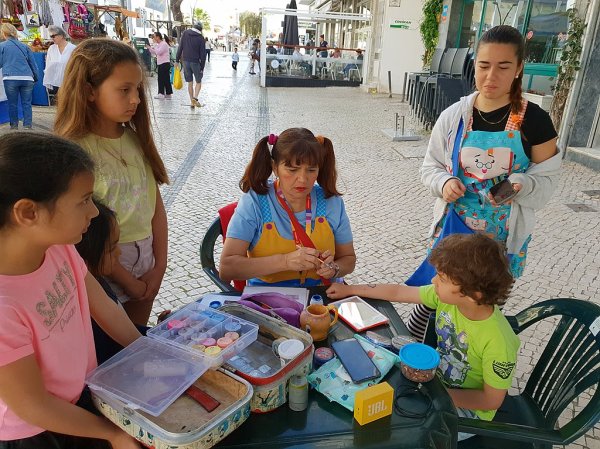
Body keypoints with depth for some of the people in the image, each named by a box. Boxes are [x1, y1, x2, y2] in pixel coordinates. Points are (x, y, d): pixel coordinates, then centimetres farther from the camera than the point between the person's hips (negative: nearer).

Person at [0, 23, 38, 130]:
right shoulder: (24, 46, 13)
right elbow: (33, 63, 14)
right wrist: (36, 77, 22)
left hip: (10, 78, -2)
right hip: (27, 78, 2)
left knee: (12, 104, 7)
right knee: (26, 104, 3)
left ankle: (14, 126, 11)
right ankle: (28, 126, -2)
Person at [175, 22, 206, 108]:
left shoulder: (185, 33, 3)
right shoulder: (201, 38, -5)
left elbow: (180, 48, 1)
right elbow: (203, 53, -5)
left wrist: (177, 60, 6)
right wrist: (202, 67, 0)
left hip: (186, 61, 3)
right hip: (195, 62, -3)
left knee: (190, 83, 10)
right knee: (198, 82, 9)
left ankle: (192, 102, 12)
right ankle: (195, 98, -13)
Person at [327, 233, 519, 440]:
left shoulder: (498, 342, -34)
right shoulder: (446, 296, -19)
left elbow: (492, 400, -20)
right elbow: (399, 292, -6)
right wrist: (350, 289, 2)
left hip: (468, 406, -5)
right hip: (437, 375, 6)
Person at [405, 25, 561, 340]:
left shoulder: (534, 120, -8)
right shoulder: (453, 115, -4)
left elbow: (547, 180, -2)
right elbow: (431, 168, 5)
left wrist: (522, 184, -23)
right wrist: (444, 183, -16)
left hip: (503, 236, -1)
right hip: (453, 229, 1)